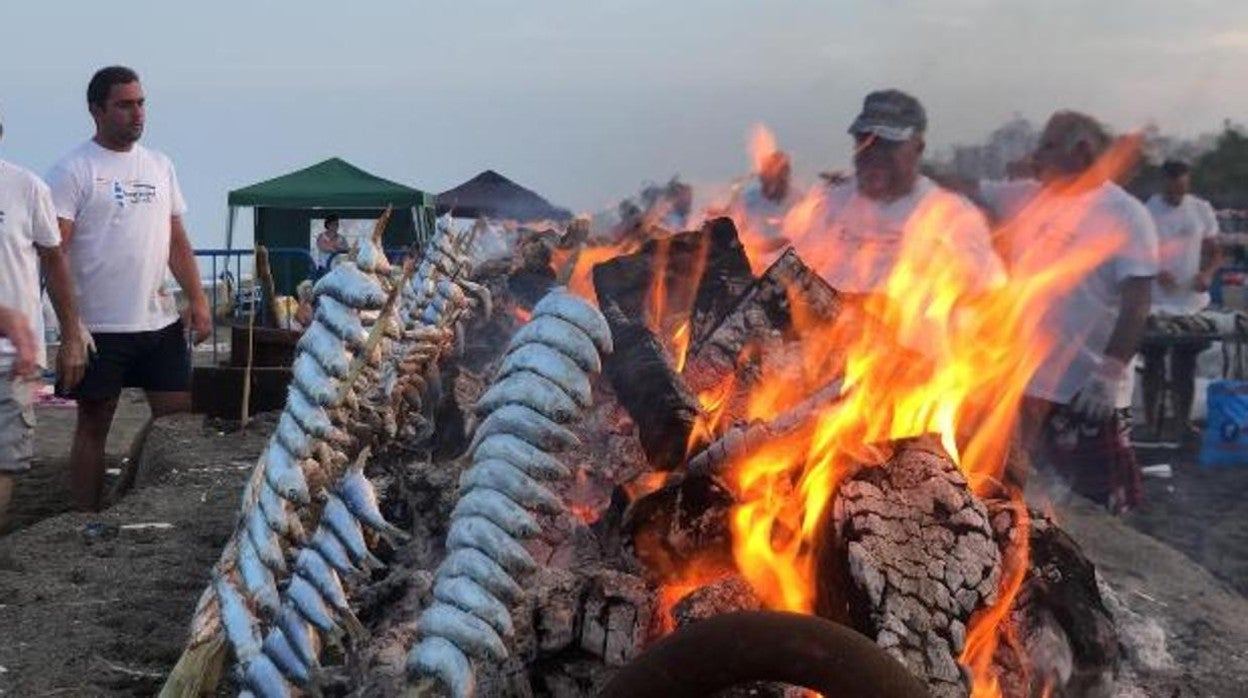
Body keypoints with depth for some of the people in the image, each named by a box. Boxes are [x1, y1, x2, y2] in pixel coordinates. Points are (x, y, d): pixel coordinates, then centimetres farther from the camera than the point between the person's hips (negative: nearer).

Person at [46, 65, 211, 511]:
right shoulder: (74, 170, -6)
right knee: (93, 427, 5)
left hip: (161, 323, 6)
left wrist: (197, 300, 5)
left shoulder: (160, 165, 12)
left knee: (177, 416, 8)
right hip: (101, 326, -6)